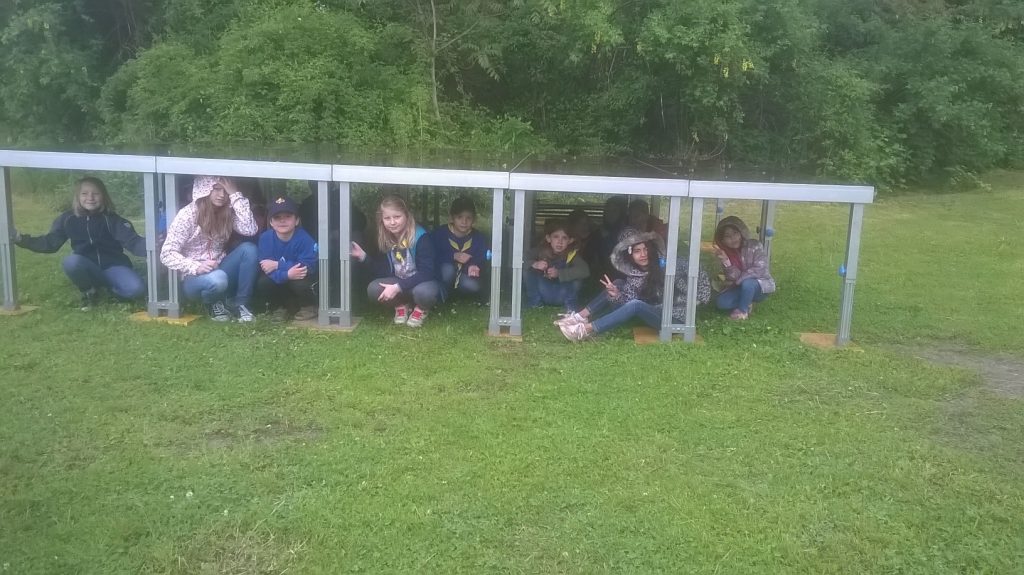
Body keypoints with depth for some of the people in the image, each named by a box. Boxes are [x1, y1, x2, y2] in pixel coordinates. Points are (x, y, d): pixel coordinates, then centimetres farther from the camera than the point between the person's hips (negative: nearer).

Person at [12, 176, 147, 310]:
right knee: (71, 262, -35)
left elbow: (132, 241, -20)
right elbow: (50, 243, 4)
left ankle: (102, 283, 3)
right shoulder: (68, 219, -3)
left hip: (112, 266, -1)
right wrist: (21, 239, -10)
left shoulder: (111, 219, -9)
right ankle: (89, 292, -5)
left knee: (135, 288, -30)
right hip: (87, 268, 1)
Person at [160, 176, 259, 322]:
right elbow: (167, 254, -16)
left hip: (218, 270, 5)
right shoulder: (187, 215, -14)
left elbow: (250, 230, -19)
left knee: (248, 248, -21)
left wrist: (236, 195, -20)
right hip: (192, 278, -5)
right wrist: (196, 267, -32)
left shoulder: (227, 212, 0)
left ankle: (241, 304, -11)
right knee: (217, 279, -39)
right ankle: (212, 303, -2)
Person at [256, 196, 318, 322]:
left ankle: (308, 306, 1)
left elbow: (307, 267, -30)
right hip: (280, 282, 3)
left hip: (300, 279, -2)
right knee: (262, 284, -26)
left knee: (300, 283, -34)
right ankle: (280, 307, 6)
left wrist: (277, 265, -29)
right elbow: (266, 268, -22)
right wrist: (287, 274, -42)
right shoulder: (265, 238, -15)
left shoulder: (305, 239, -22)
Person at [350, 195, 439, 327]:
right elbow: (384, 272, -2)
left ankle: (421, 309, -3)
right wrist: (363, 256, -13)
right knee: (373, 289, -23)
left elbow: (426, 272, -25)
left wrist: (398, 287, -32)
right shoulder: (384, 239, -3)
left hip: (422, 282, -4)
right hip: (398, 282, 5)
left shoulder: (420, 237, -21)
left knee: (424, 292, -40)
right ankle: (400, 306, 5)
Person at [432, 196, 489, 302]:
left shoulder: (479, 238, -6)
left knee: (473, 286, -33)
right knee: (447, 268, -35)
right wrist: (453, 256, -28)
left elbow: (482, 261, -12)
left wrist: (475, 266, -37)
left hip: (465, 278, 1)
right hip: (443, 280, -1)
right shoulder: (439, 234, -10)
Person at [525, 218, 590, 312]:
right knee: (527, 271, -21)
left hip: (561, 296, -1)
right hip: (543, 293, 1)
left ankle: (569, 305, -1)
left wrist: (559, 273, -39)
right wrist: (534, 264, -39)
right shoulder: (541, 251, -13)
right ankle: (534, 302, 0)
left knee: (577, 277, -28)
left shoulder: (572, 254, -18)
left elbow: (585, 271, -34)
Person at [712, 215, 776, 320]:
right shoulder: (726, 253, -7)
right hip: (741, 288, 4)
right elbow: (734, 277, -16)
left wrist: (738, 280, -23)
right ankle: (747, 304, 7)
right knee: (721, 302, -18)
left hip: (762, 285, -4)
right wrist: (725, 261, -32)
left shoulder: (754, 246, -18)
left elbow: (759, 270, -25)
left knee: (747, 283, -36)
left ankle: (743, 310, -11)